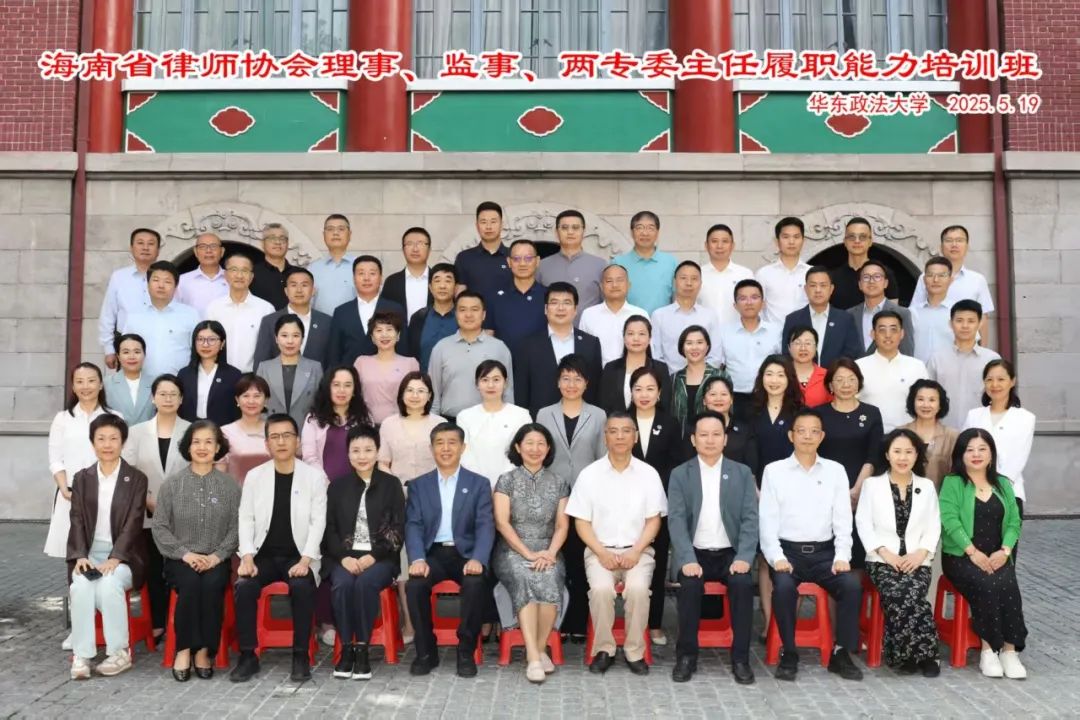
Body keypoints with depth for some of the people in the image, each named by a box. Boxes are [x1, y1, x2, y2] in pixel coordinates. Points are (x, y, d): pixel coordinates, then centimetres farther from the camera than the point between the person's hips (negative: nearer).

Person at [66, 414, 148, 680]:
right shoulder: (82, 478, 11)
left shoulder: (136, 479, 1)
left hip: (123, 554, -2)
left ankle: (120, 652, -18)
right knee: (80, 586, -30)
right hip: (89, 553, 2)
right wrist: (80, 556, -14)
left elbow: (133, 524, -7)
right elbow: (77, 522, 3)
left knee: (109, 584, -33)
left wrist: (115, 559, -20)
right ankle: (81, 655, -22)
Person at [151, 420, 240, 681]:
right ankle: (184, 649, -19)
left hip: (216, 560, 0)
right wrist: (185, 553, -10)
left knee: (212, 584, -31)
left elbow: (236, 527, 1)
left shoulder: (229, 485, 6)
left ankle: (205, 650, -18)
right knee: (190, 584, -31)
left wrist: (217, 555, -13)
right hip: (180, 559, 0)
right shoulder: (172, 484, 6)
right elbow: (159, 526, 2)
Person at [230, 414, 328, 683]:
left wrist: (305, 560, -18)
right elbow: (246, 518, 4)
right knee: (243, 586, -26)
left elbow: (318, 521, -6)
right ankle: (248, 656, -12)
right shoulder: (254, 476, 7)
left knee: (302, 587, -32)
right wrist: (247, 556, -12)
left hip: (298, 556, -2)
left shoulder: (315, 476, -1)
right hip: (264, 555, 2)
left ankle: (301, 656, -17)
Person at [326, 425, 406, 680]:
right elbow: (329, 528, 6)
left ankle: (362, 648, -20)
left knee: (365, 583, -32)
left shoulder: (391, 484, 5)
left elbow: (398, 530, 0)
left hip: (380, 556, -1)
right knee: (342, 584, -30)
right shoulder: (337, 485, 11)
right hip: (345, 556, 2)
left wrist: (373, 556, -13)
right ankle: (346, 647, -16)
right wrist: (344, 556, -11)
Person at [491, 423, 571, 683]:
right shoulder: (506, 480, 3)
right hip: (512, 550, -2)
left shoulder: (559, 483, 11)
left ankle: (540, 648, -18)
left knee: (549, 578, -33)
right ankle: (534, 656, -37)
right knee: (525, 578, -35)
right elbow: (501, 523, -5)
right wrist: (528, 554, -15)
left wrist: (550, 552, -13)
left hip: (547, 551, 2)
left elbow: (562, 525, 6)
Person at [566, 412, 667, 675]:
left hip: (638, 550, 0)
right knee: (601, 588, -30)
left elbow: (653, 520, 3)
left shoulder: (648, 474, 4)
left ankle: (635, 651, -9)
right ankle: (604, 649, -8)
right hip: (600, 550, 0)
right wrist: (602, 553, -12)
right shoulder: (589, 474, 2)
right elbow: (581, 521, 1)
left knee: (638, 588, -29)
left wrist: (635, 552, -12)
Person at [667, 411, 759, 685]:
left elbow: (750, 518, 0)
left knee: (743, 583, -28)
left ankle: (740, 658, -14)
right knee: (690, 585, -30)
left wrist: (744, 557, -15)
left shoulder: (743, 473, 7)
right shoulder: (680, 474, 4)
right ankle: (687, 655, -13)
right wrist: (688, 560, -19)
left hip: (730, 553, 1)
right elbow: (676, 520, -5)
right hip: (695, 554, -1)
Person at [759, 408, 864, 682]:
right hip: (788, 550, -2)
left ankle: (841, 653, -7)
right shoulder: (774, 471, 3)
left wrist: (842, 557, -8)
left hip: (824, 551, 2)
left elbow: (843, 520, 6)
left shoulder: (836, 470, 9)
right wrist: (777, 557, -14)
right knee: (784, 586, -31)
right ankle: (789, 654, -12)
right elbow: (767, 521, -1)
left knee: (852, 584, -25)